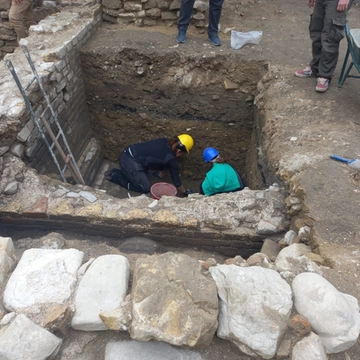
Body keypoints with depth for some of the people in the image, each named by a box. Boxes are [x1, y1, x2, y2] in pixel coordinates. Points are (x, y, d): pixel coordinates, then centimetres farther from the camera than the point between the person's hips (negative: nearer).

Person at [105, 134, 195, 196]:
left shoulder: (164, 141, 10)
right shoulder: (171, 159, -9)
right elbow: (176, 180, 2)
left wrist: (160, 174, 39)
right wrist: (185, 192, 19)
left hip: (126, 154, 9)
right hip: (132, 164, -9)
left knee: (145, 176, 23)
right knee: (145, 188, 8)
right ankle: (114, 175, 5)